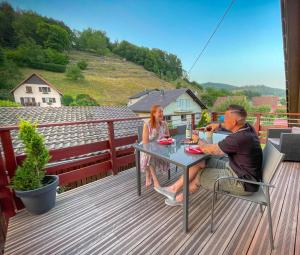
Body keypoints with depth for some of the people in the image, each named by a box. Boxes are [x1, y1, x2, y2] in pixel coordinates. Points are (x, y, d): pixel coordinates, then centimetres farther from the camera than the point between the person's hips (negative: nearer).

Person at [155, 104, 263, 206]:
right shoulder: (247, 127, -5)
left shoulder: (239, 139, -33)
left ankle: (180, 198, 25)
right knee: (200, 162, 0)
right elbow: (235, 126, 22)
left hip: (243, 183, -8)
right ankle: (174, 188, 9)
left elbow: (208, 150, -24)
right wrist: (219, 125, 7)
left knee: (199, 174, -2)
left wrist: (198, 140, -5)